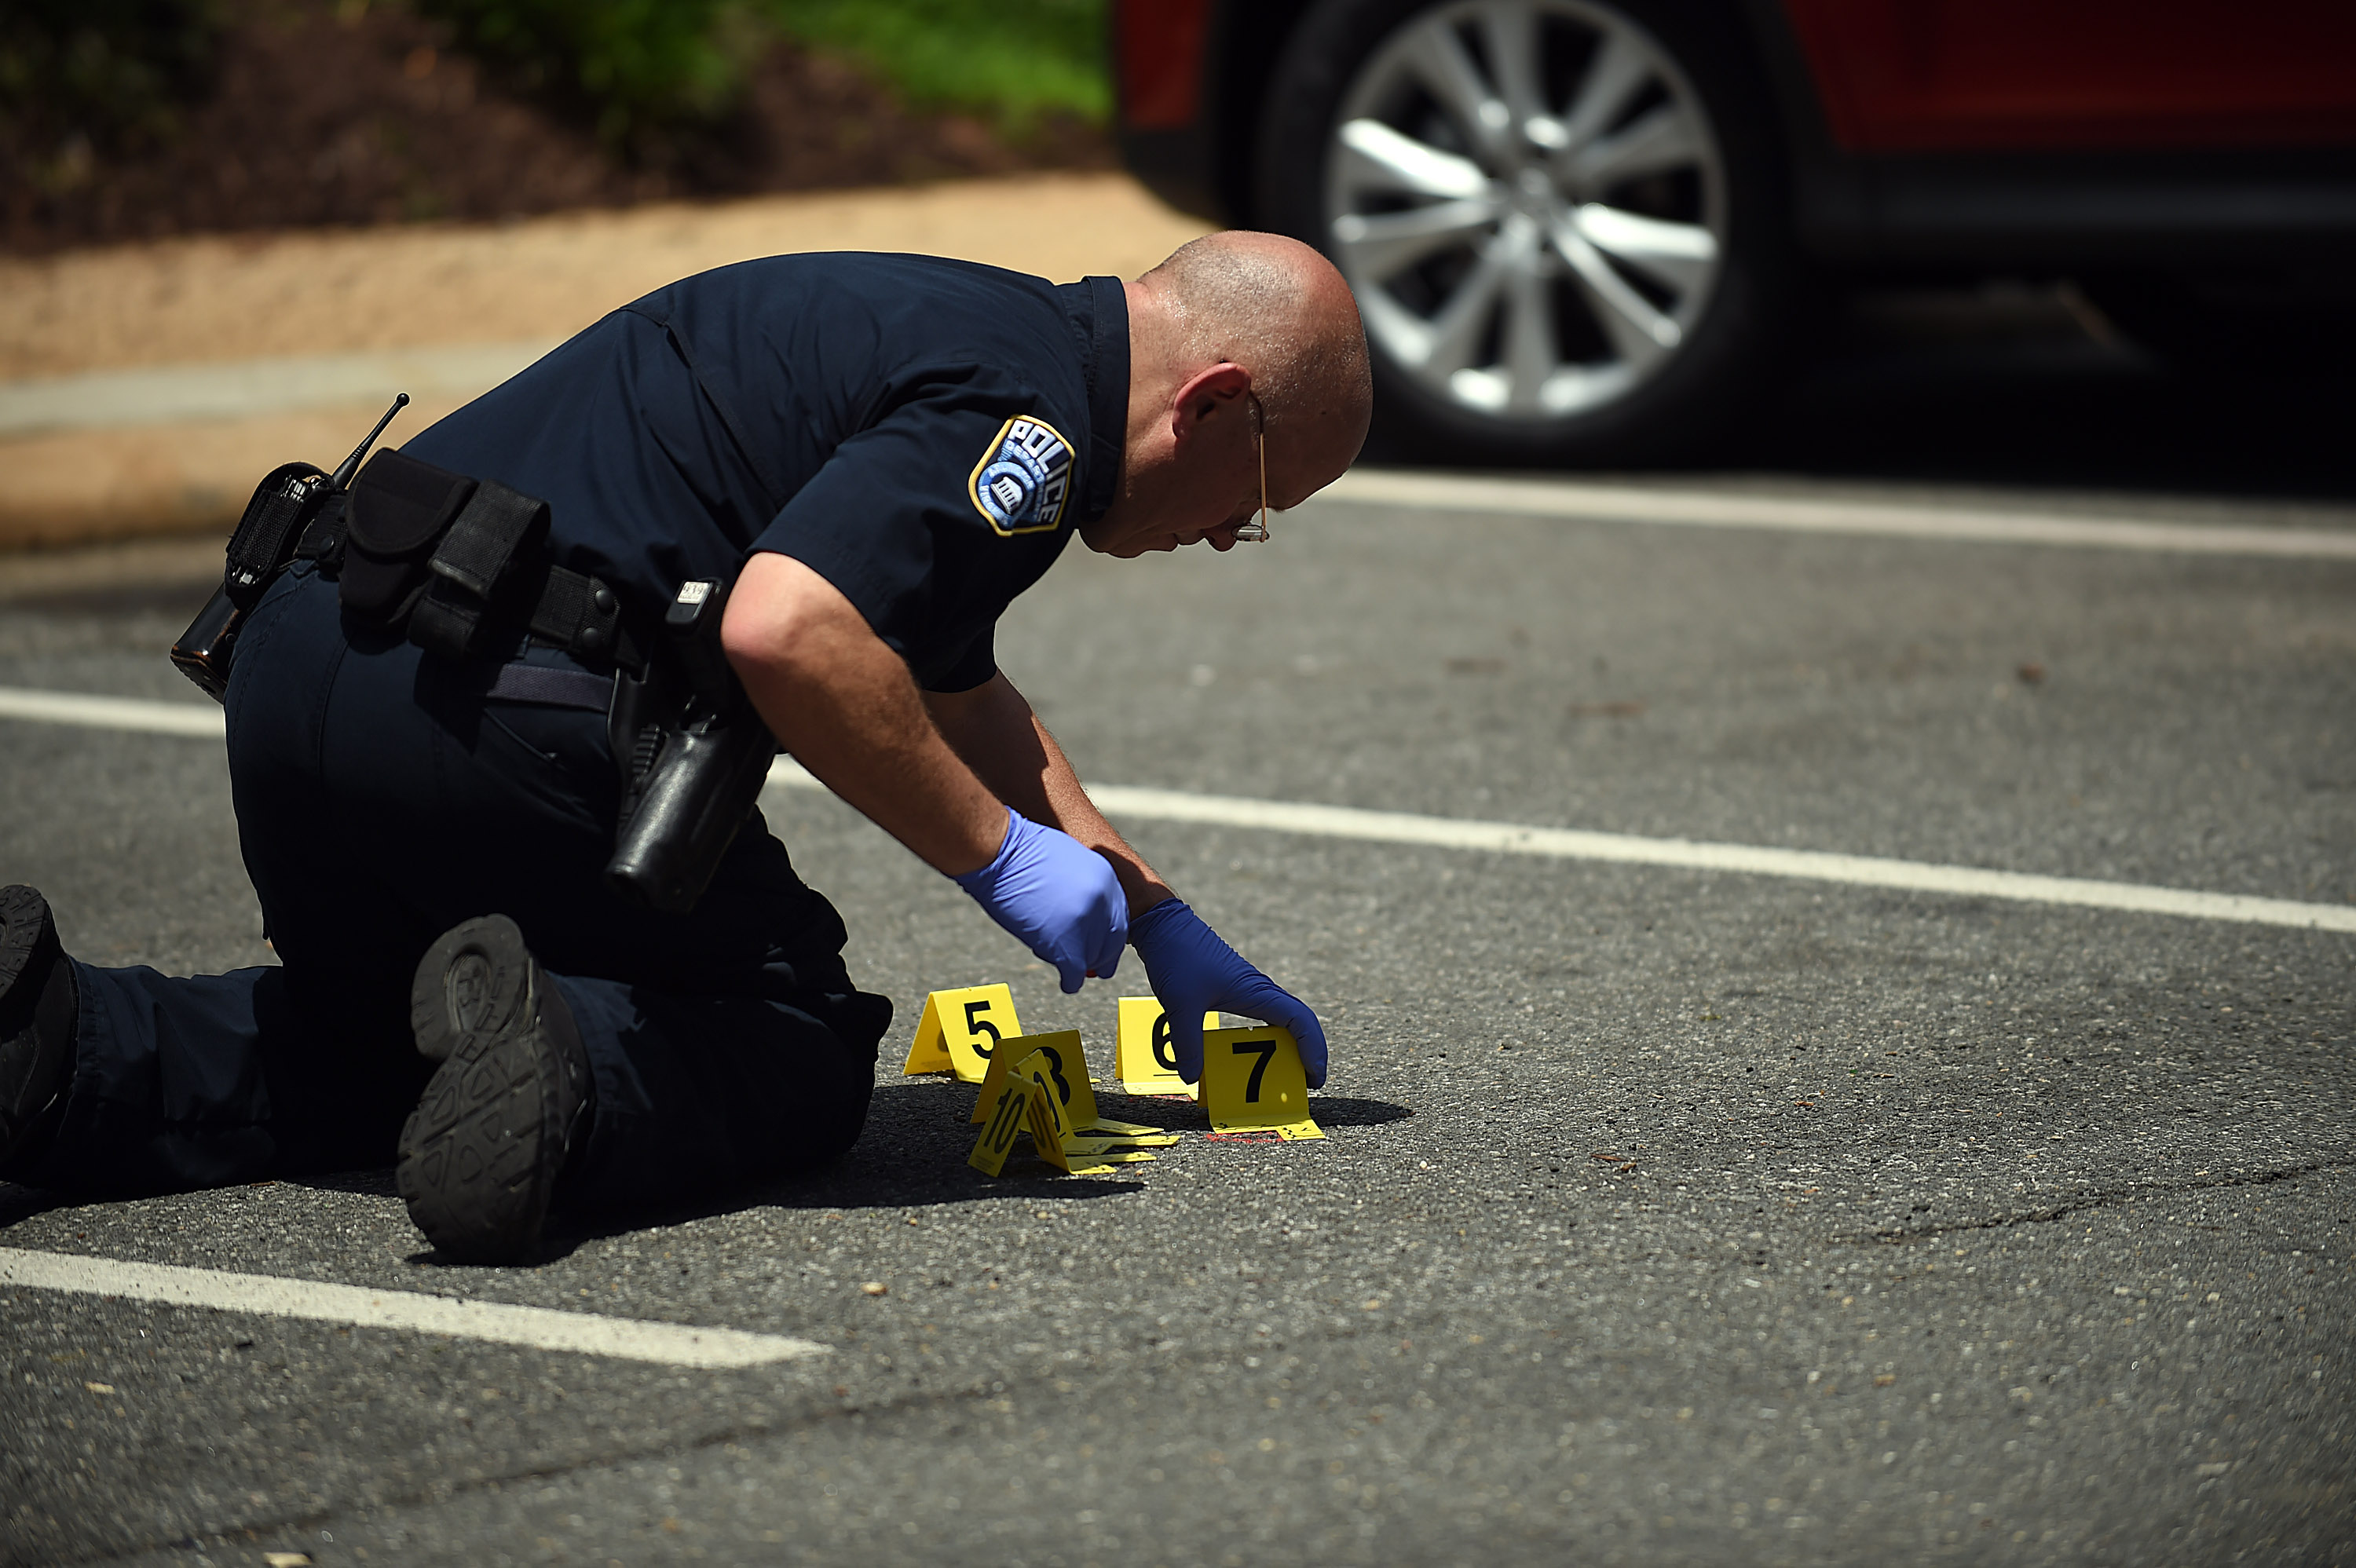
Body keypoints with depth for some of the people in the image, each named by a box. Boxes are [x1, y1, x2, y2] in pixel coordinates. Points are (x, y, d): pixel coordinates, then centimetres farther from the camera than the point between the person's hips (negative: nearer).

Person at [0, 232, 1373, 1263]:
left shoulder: (957, 334, 25)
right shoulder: (1024, 406, -8)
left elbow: (958, 692, 40)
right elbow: (785, 629, -24)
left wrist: (1160, 927, 41)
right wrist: (1000, 856, -11)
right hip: (503, 703, -9)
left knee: (370, 1041, 30)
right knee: (797, 1053, 9)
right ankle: (560, 1084, -21)